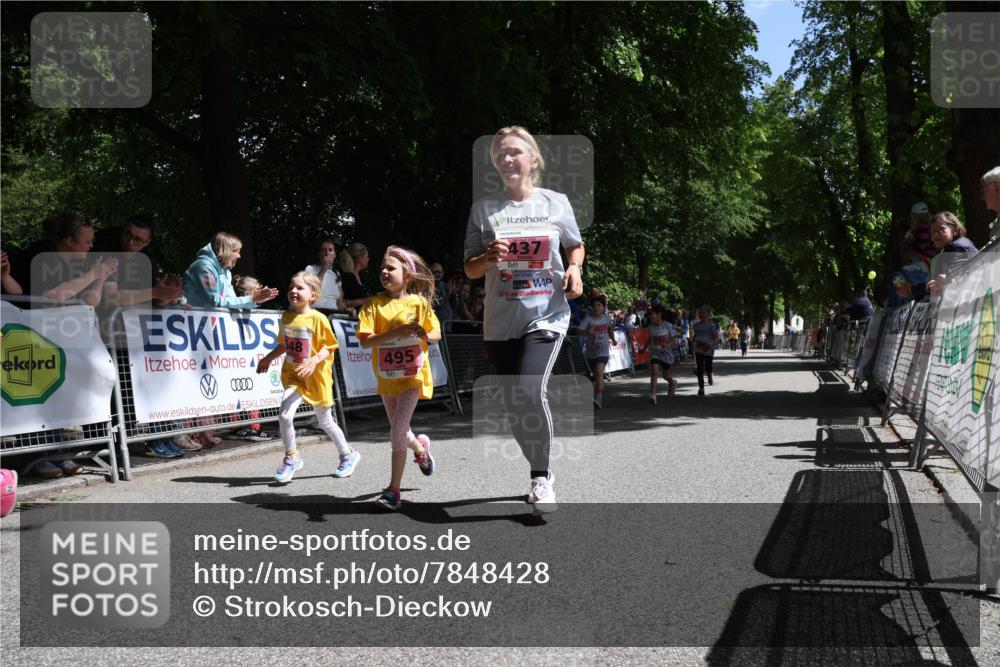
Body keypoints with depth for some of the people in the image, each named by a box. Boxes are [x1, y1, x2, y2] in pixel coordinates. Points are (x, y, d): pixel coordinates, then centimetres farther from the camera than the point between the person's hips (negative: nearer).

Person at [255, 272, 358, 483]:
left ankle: (348, 455, 34)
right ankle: (291, 458, 4)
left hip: (316, 377, -4)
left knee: (325, 422, 10)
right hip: (293, 374, 4)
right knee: (285, 416, -17)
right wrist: (268, 358, 13)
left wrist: (314, 361, -29)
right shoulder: (286, 317, 1)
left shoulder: (318, 318, -15)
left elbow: (329, 347, -14)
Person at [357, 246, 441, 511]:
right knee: (399, 432, 16)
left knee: (397, 431, -13)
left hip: (412, 375, -3)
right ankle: (420, 447, 51)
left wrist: (423, 334, -21)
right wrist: (397, 332, -26)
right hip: (387, 377, 3)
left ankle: (394, 489, -5)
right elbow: (365, 341, -14)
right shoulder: (374, 304, -5)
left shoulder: (419, 303, -6)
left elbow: (437, 333, 3)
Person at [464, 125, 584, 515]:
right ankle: (541, 472, 30)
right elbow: (470, 270, 6)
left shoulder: (556, 203, 3)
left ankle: (541, 477, -9)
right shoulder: (484, 209, 4)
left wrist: (574, 269, -2)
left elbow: (576, 245, 19)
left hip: (547, 315, -3)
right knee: (513, 407, 8)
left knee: (530, 389, -24)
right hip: (500, 322, 3)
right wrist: (489, 258, -16)